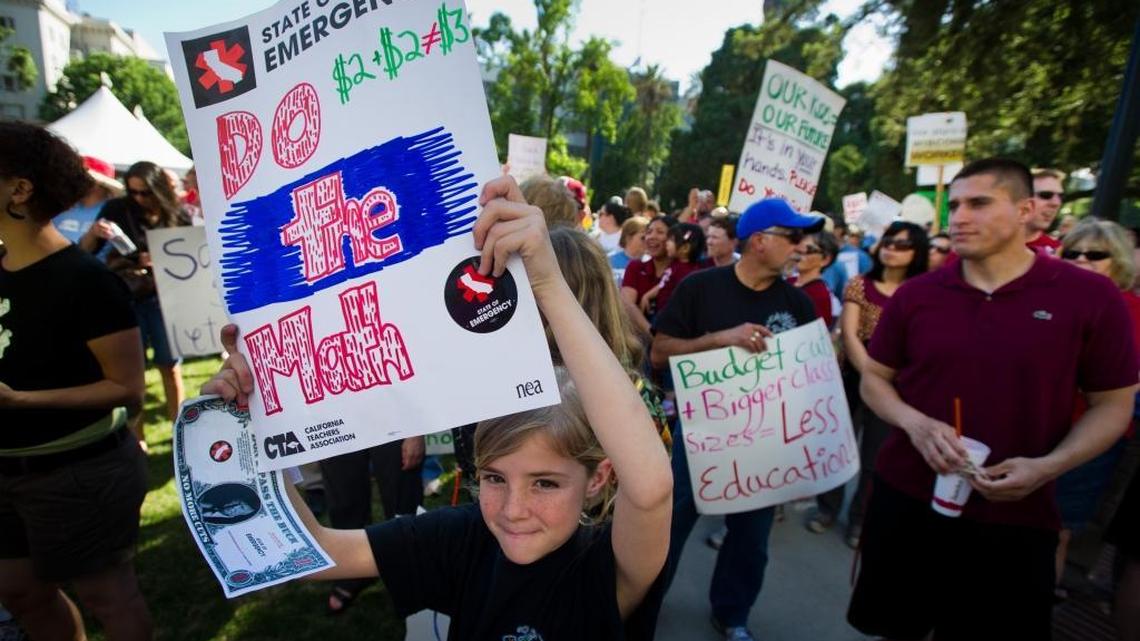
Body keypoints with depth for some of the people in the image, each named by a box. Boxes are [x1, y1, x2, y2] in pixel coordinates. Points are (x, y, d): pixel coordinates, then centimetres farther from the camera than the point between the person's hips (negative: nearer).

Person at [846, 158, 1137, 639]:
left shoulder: (1092, 296, -6)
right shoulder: (914, 295, -1)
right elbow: (874, 378, 6)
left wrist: (1047, 466, -16)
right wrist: (916, 424, -14)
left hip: (1015, 516, -1)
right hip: (905, 499, 2)